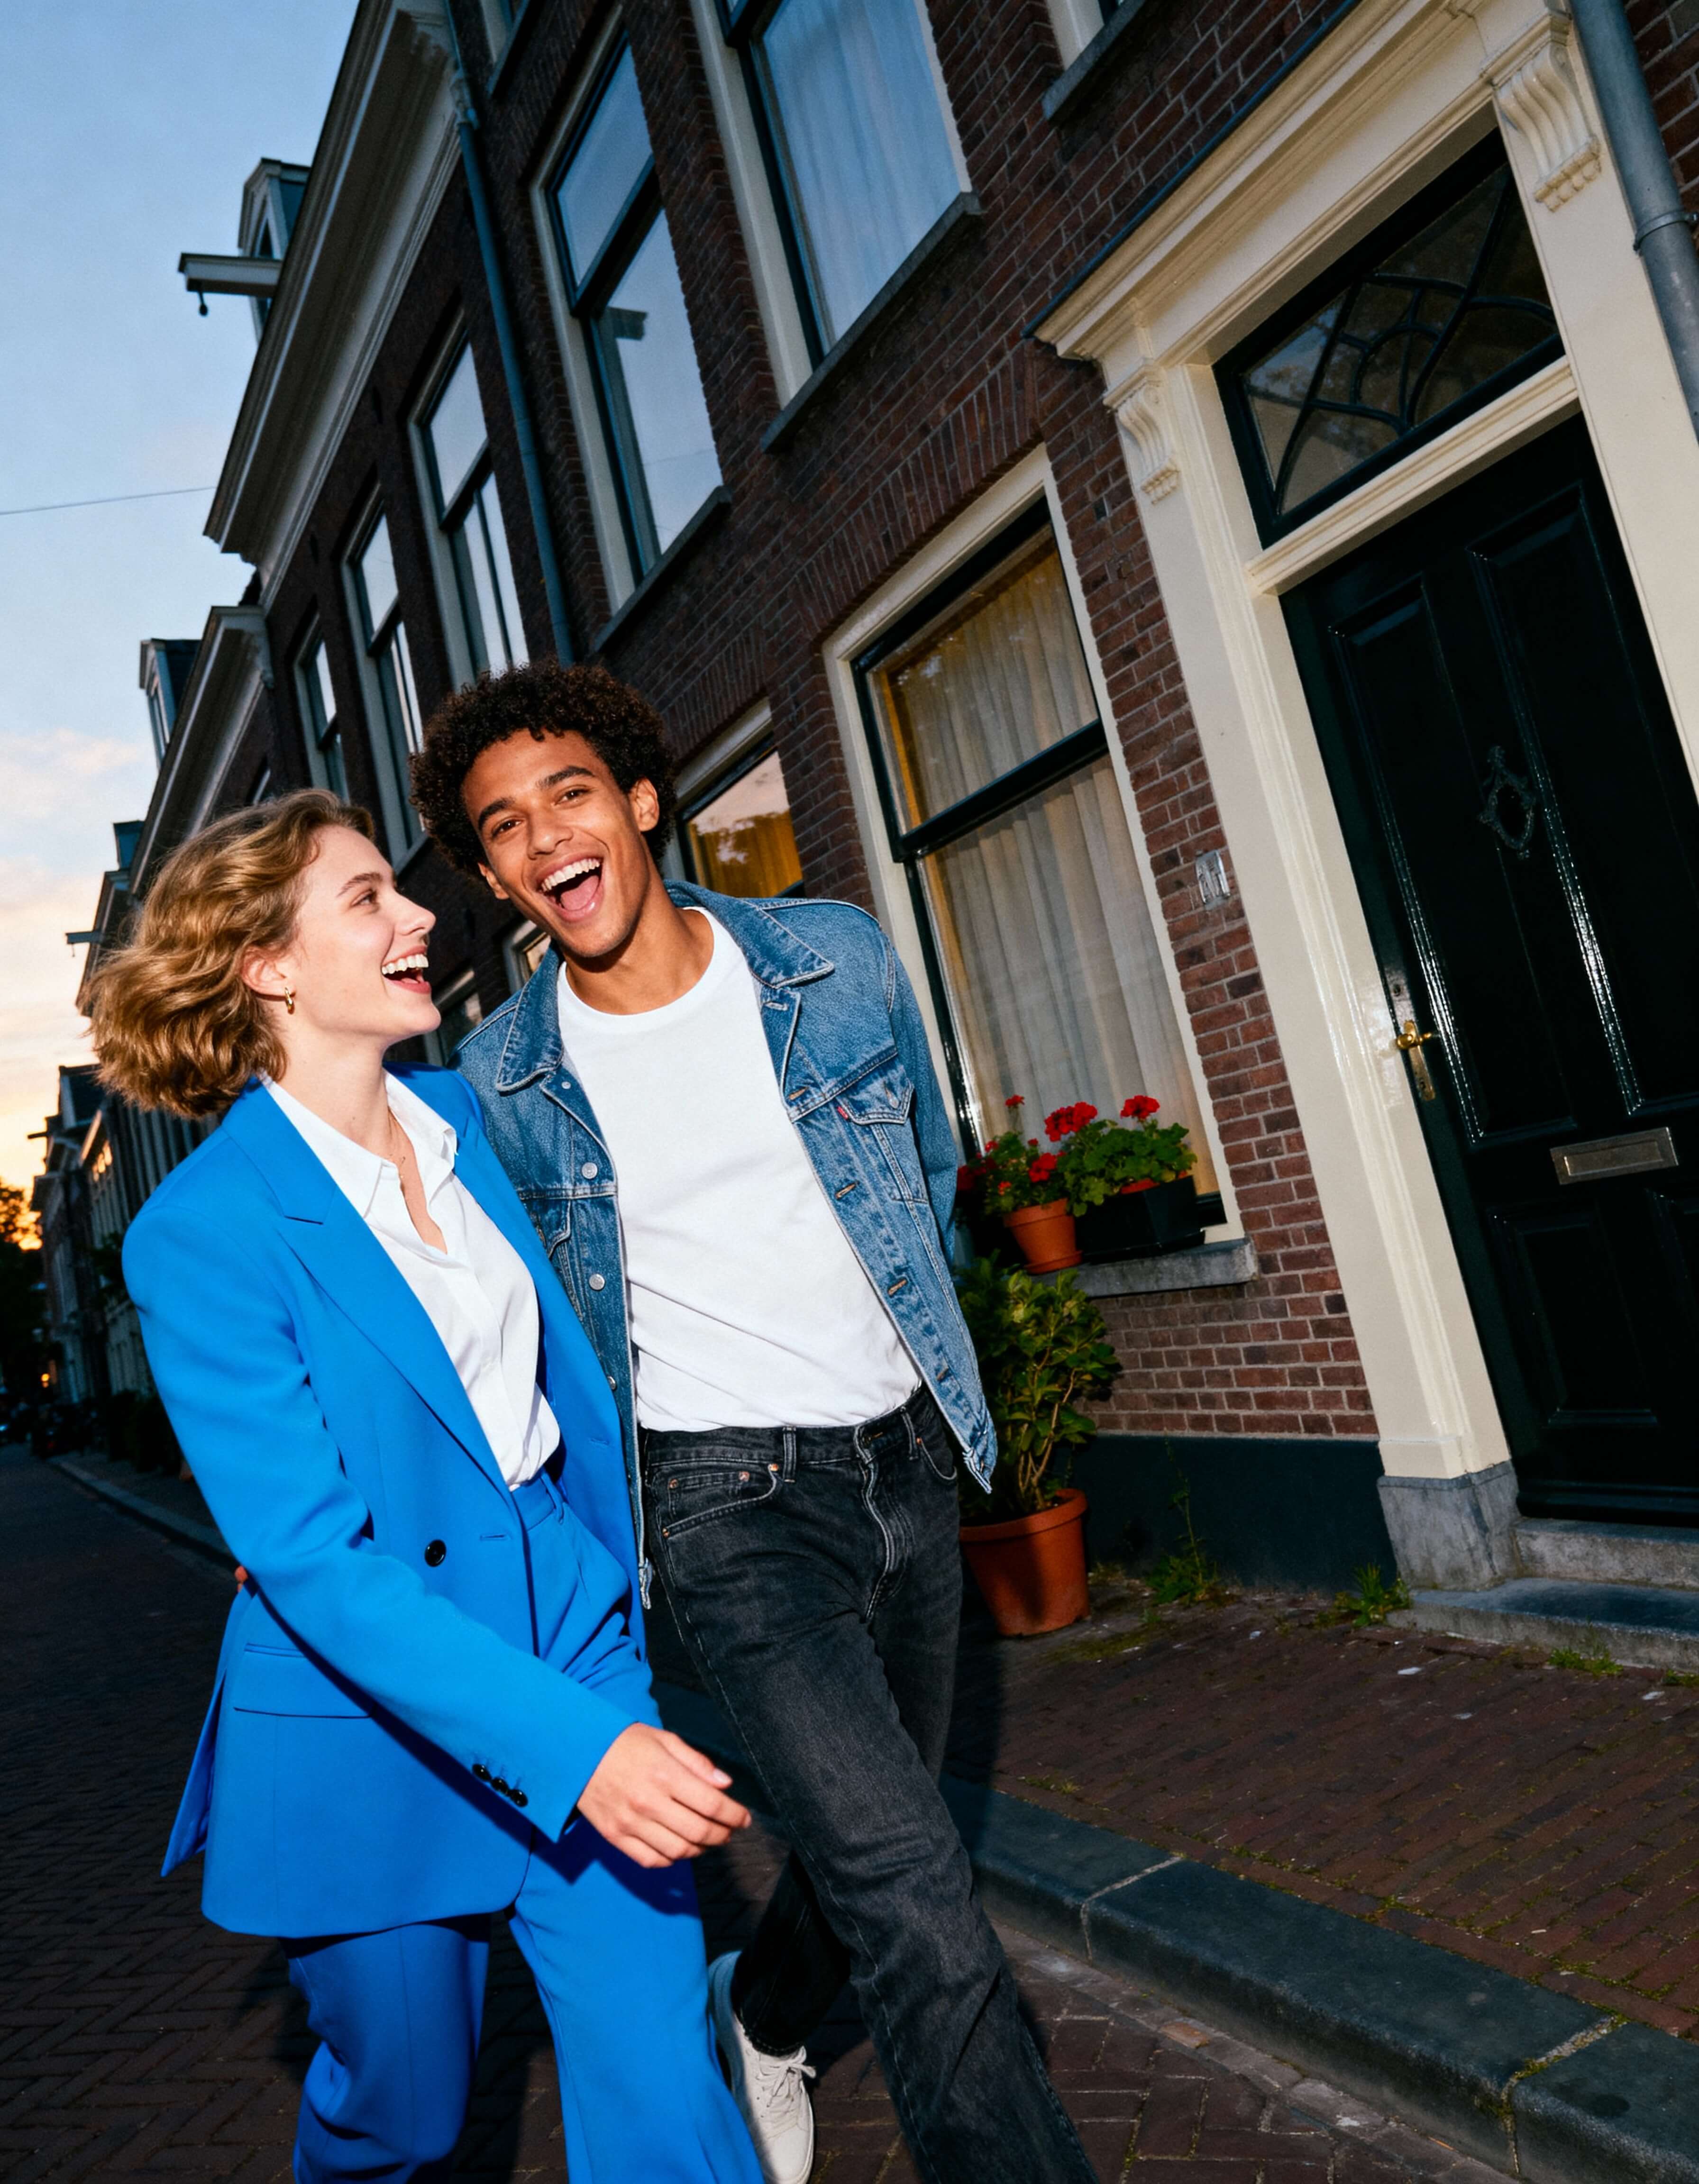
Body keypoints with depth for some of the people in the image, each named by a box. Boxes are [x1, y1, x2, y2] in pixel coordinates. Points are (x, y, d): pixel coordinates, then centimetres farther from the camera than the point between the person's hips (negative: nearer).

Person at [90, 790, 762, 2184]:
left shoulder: (460, 1117, 1)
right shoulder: (200, 1231, -18)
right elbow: (313, 1560, -22)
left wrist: (635, 1625, 16)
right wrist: (571, 1745, -28)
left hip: (576, 1646, 4)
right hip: (371, 1742, -4)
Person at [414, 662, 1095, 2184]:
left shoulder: (840, 964, -4)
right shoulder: (505, 1084, -7)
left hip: (907, 1458, 4)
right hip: (732, 1501, -4)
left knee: (882, 1834, 22)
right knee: (916, 1892, -14)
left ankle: (761, 2021, 52)